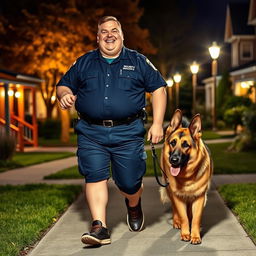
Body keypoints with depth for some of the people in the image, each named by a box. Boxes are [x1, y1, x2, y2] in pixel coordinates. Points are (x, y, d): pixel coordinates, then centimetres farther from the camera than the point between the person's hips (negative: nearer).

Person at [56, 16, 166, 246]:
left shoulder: (138, 62, 8)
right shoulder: (84, 63, 12)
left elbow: (159, 89, 8)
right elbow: (64, 85, 18)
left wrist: (157, 123, -2)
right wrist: (65, 95, -9)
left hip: (127, 133, -1)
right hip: (91, 134, 1)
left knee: (130, 182, 4)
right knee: (95, 175, -11)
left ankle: (134, 206, 38)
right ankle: (99, 227, -8)